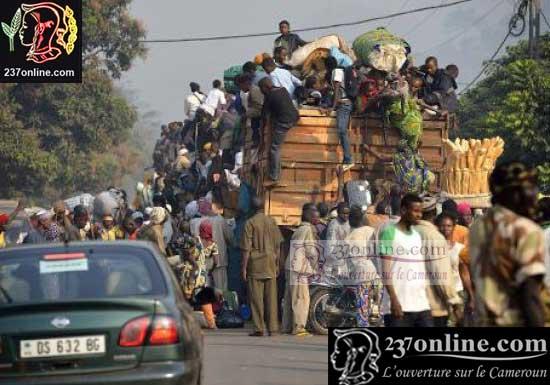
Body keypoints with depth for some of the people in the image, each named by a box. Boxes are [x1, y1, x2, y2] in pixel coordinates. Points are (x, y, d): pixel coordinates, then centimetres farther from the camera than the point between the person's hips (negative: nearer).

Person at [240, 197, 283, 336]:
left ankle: (259, 329, -2)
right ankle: (273, 328, 5)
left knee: (256, 297, 0)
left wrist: (244, 268, -5)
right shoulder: (272, 222, 6)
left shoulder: (250, 223, -6)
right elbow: (278, 245, 9)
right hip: (270, 262, 4)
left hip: (255, 263, -4)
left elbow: (247, 248, -8)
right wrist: (277, 264, 18)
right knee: (271, 297, 6)